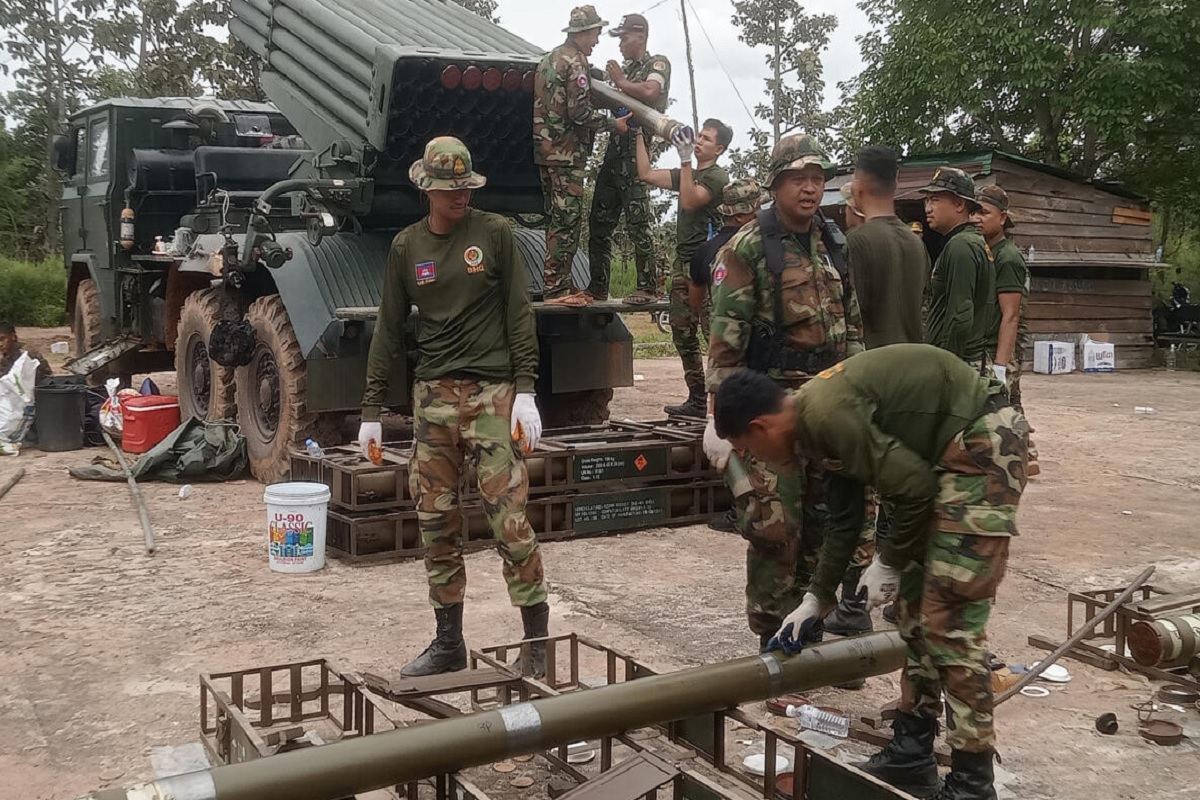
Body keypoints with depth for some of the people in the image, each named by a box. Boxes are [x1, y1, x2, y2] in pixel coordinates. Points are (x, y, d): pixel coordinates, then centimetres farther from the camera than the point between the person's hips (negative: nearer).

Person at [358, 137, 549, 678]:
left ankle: (538, 642, 3)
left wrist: (526, 391, -8)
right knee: (435, 520, 6)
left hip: (492, 392, -3)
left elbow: (519, 313, 0)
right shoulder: (406, 246, 9)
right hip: (433, 395, 4)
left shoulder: (494, 233, 2)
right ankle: (448, 644, 18)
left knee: (508, 517, -8)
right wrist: (372, 409, 9)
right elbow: (389, 328, 12)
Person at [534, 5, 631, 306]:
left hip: (546, 149, 10)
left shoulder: (550, 59, 19)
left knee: (559, 219, 13)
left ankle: (560, 285, 16)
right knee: (567, 219, -8)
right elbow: (580, 112, -17)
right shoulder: (575, 61, -11)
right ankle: (555, 289, -8)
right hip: (566, 151, -10)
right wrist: (613, 124, -5)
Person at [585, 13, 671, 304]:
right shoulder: (625, 69, 25)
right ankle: (598, 287, 15)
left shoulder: (658, 63, 1)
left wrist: (620, 82, -6)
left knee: (637, 224, -10)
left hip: (635, 152, -8)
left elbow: (650, 93, -18)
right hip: (613, 150, 8)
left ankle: (648, 288, -7)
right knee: (599, 223, 8)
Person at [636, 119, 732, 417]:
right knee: (683, 334, 9)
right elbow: (646, 174, 19)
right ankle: (698, 401, 15)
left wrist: (685, 160, -21)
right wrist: (639, 134, 16)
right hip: (683, 262, 9)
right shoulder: (689, 173, 22)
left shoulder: (717, 177, -4)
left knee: (714, 333, -13)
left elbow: (689, 201, -17)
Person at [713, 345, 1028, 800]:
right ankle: (911, 755, 23)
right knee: (917, 602, 13)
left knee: (950, 618, -9)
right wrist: (816, 600, 26)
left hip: (982, 444, -10)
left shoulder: (829, 415, -21)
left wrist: (889, 562, -4)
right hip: (951, 453, 10)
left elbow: (914, 489, -19)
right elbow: (843, 520, 21)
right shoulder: (820, 417, 10)